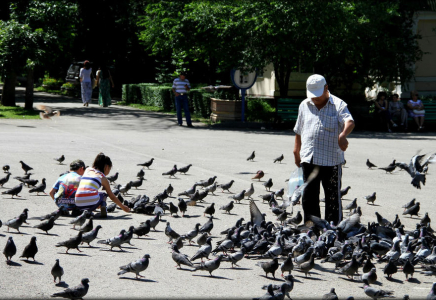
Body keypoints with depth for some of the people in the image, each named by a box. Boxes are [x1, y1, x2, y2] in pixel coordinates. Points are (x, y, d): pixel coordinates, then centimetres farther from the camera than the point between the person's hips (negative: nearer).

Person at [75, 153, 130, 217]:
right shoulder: (103, 178, 14)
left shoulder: (87, 170, 24)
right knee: (103, 195, 30)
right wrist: (123, 207, 39)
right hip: (91, 203, -3)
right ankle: (103, 207, -1)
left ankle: (83, 211, 9)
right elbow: (112, 197, 24)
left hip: (79, 205, 3)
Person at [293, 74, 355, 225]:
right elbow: (299, 131, 23)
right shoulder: (304, 106, 14)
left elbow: (349, 121, -19)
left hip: (332, 160, -4)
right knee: (309, 197, 7)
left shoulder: (338, 105, -1)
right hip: (308, 159, 4)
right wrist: (296, 151, 20)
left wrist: (343, 135, -39)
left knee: (333, 197, 0)